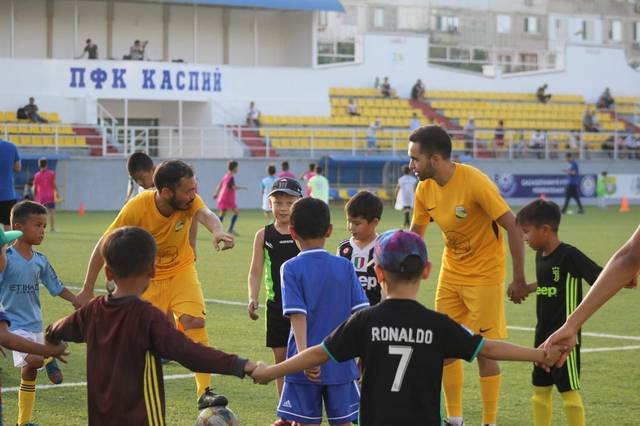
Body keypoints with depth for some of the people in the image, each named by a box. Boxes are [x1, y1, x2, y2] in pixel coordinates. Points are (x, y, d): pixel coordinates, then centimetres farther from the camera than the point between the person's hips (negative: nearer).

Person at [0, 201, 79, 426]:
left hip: (35, 325, 7)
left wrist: (76, 300, -1)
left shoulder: (40, 260, 5)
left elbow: (56, 287, 11)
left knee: (29, 371, 16)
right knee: (34, 359, -32)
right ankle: (49, 361, 3)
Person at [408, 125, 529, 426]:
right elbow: (414, 234, 10)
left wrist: (519, 280, -20)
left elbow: (513, 227, -21)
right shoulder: (425, 189, -4)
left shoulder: (475, 183, -24)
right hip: (451, 273, 7)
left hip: (484, 274, -7)